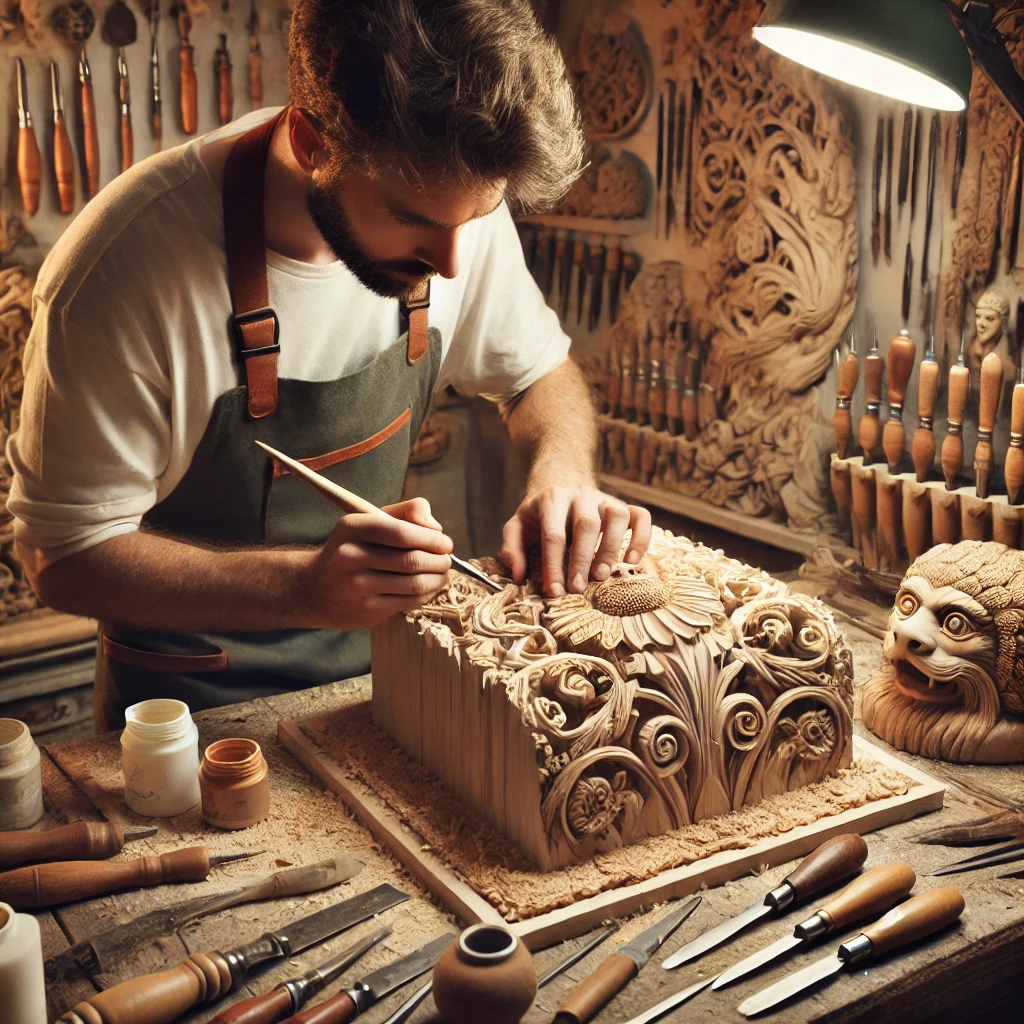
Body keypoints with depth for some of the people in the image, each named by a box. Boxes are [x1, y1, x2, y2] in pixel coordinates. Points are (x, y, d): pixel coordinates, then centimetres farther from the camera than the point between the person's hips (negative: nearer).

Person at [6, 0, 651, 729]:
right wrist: (303, 585, -34)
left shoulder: (455, 194, -14)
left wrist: (563, 474, -18)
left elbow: (542, 372, 4)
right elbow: (67, 557, -19)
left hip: (380, 657, 2)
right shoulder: (124, 266, -28)